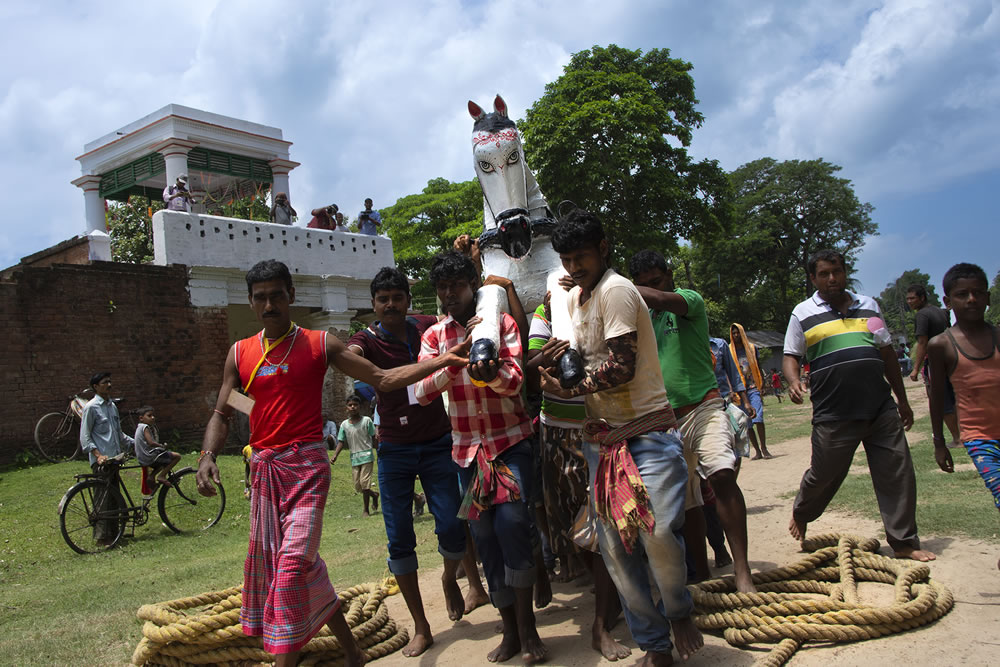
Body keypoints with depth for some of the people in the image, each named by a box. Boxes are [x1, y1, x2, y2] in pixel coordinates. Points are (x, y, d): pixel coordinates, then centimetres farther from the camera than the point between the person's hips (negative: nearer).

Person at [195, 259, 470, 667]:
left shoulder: (319, 344, 1)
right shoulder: (240, 353, 10)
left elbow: (383, 379, -1)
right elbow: (221, 414, 10)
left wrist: (442, 361, -12)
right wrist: (208, 456, -10)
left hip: (307, 465, -4)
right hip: (265, 469, 5)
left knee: (292, 563, -15)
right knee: (287, 563, 11)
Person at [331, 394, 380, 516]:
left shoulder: (366, 421, -3)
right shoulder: (344, 424, 5)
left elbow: (374, 438, 0)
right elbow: (341, 442, 5)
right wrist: (335, 456, -8)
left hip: (367, 456, -4)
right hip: (354, 458, 4)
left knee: (364, 483, -11)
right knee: (358, 487, 5)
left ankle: (366, 510, 4)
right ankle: (374, 495, 33)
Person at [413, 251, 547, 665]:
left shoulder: (501, 323, 0)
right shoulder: (433, 336, 6)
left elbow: (516, 380, -14)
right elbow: (422, 391, -9)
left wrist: (491, 373, -38)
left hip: (511, 441, -3)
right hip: (467, 448, 3)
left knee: (512, 526, -16)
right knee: (485, 537, 6)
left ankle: (526, 629, -1)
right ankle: (510, 630, 19)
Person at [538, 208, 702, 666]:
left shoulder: (615, 290, -10)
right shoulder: (573, 297, 16)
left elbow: (621, 367, -19)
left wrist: (566, 389, -9)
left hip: (647, 430, -8)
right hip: (603, 437, 8)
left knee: (658, 532, -22)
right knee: (614, 546, 4)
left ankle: (679, 611, 10)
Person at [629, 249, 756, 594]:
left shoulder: (690, 299, -1)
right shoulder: (644, 319, 16)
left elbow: (659, 298, -22)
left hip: (704, 406, -6)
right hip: (666, 417, 6)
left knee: (721, 473, -27)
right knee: (685, 497, 8)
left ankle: (742, 572, -24)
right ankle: (702, 569, 21)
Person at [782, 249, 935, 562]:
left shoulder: (868, 306, 15)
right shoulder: (803, 313, 5)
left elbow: (887, 353, 20)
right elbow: (790, 356, 4)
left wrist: (902, 399, 20)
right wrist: (794, 382, -18)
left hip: (881, 408, 4)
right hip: (833, 414, -3)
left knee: (898, 474, 3)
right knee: (823, 474, 4)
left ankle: (904, 543, 15)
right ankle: (799, 514, 33)